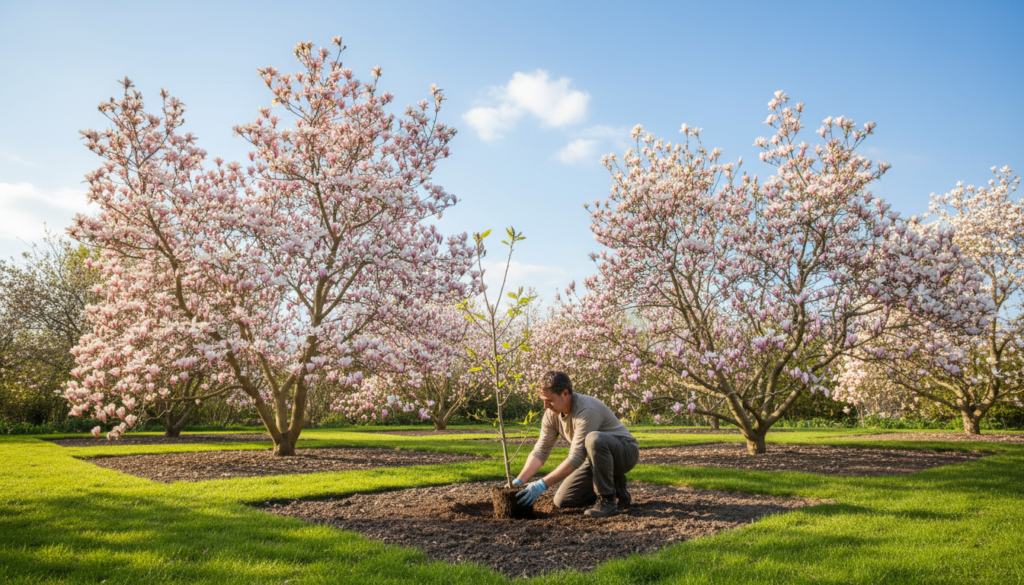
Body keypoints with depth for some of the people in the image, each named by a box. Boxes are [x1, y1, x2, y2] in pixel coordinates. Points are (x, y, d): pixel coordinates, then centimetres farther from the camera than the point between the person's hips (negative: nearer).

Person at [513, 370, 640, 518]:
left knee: (594, 439, -40)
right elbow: (540, 451, -5)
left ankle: (607, 500, -21)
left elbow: (576, 458, -34)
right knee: (562, 500, -3)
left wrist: (543, 484, -36)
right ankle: (614, 485, 13)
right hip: (598, 457, 8)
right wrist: (519, 481, -17)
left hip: (625, 452, -8)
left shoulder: (587, 410, -32)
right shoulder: (552, 414, -6)